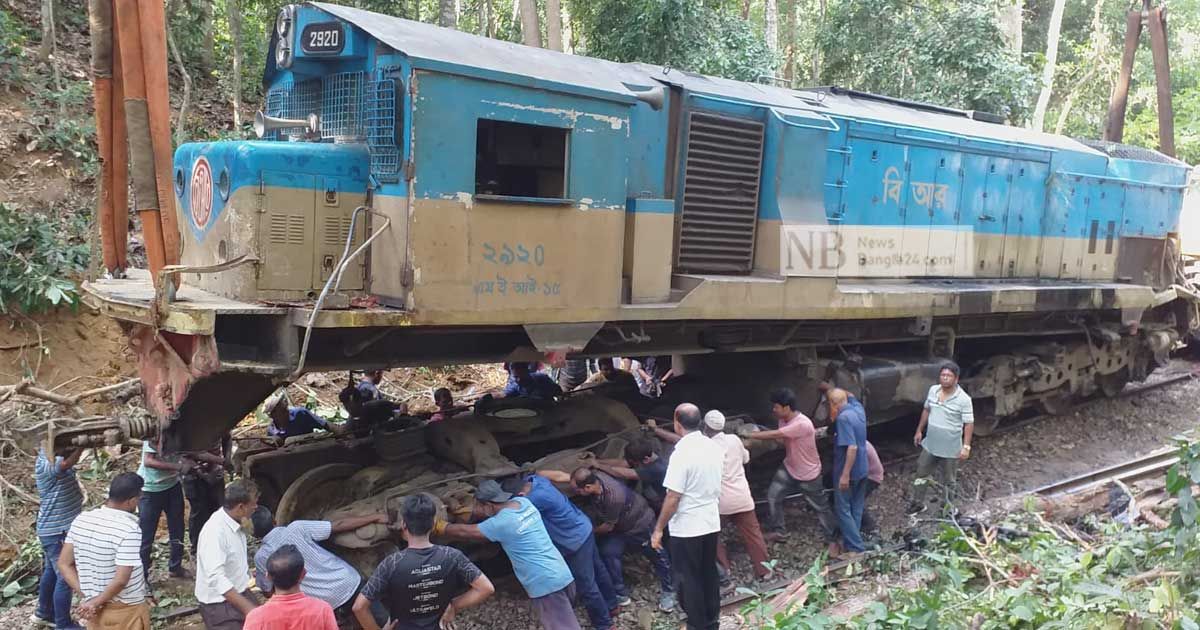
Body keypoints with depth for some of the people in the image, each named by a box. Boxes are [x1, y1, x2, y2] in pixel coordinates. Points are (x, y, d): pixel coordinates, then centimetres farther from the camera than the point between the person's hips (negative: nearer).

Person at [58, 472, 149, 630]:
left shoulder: (81, 520, -5)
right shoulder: (129, 529, -25)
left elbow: (64, 564, 1)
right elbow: (121, 580, -28)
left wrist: (87, 596, -3)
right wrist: (96, 602, -13)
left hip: (94, 609, 6)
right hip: (126, 610, -6)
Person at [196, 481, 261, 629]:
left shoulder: (236, 523, 2)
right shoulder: (215, 531, -24)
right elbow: (216, 578, -31)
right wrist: (247, 607, -33)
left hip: (239, 593, 8)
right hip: (219, 603, -8)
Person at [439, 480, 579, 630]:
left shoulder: (501, 523, -16)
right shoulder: (523, 502, 6)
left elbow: (465, 532, -4)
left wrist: (436, 525, 10)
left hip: (546, 585, -9)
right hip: (563, 575, 9)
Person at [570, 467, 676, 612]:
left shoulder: (614, 496, -43)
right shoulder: (592, 475, -26)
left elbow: (608, 526, -25)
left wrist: (590, 531, -12)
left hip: (640, 522, -6)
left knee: (656, 556, 12)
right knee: (607, 554, -7)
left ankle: (667, 591, 33)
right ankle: (621, 593, 9)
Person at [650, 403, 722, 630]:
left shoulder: (681, 454, -23)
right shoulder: (715, 447, 0)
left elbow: (673, 498, -22)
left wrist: (658, 529, -13)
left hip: (686, 528, -7)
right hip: (711, 523, 7)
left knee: (689, 579, 7)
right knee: (709, 573, 19)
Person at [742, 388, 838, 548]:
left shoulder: (802, 424, -36)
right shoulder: (783, 419, -8)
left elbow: (775, 435, -36)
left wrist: (749, 435, -30)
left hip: (808, 474, -7)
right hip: (789, 468, 7)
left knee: (820, 507, 8)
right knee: (772, 496, -1)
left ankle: (832, 538, 26)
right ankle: (776, 531, 15)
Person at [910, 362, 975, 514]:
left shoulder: (963, 399, -19)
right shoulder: (932, 390, -3)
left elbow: (969, 424, -15)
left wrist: (966, 446, -18)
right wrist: (919, 430, 14)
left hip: (950, 448, -5)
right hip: (930, 444, 5)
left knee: (949, 480, 13)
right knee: (921, 474, 16)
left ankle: (948, 507, 33)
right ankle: (917, 503, 33)